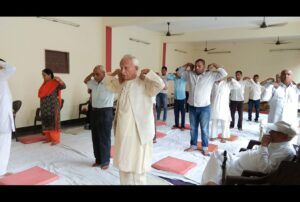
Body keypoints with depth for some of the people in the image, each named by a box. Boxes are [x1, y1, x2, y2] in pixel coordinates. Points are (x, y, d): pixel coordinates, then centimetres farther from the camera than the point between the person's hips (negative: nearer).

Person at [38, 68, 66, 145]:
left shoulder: (55, 83, -10)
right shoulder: (44, 83, 12)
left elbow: (63, 86, -27)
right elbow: (41, 93, 18)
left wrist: (60, 80, -44)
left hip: (53, 106, -8)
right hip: (45, 107, 8)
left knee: (53, 122, -4)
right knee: (46, 121, 12)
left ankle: (56, 139, 3)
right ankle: (49, 138, 24)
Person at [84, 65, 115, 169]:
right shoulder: (94, 83, 10)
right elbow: (85, 81, 29)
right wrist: (91, 73, 14)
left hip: (105, 112, -7)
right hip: (95, 112, 7)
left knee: (104, 138, 1)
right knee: (95, 137, 14)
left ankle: (105, 161, 15)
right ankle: (98, 159, 28)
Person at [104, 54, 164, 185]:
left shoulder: (144, 84, -15)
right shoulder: (122, 84, 9)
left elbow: (160, 85, -32)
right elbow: (108, 83, 26)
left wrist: (147, 73, -17)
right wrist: (114, 73, 8)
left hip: (137, 134, -7)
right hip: (123, 133, 8)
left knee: (137, 170, 7)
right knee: (124, 166, 21)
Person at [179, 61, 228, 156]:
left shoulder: (211, 75, -4)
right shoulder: (190, 74, 6)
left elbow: (223, 73, -11)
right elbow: (180, 72, 20)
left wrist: (214, 65, -5)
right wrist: (187, 64, 10)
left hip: (204, 108, -4)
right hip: (192, 107, 4)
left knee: (204, 129, 6)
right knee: (193, 128, 15)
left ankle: (205, 148, 20)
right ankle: (193, 145, 29)